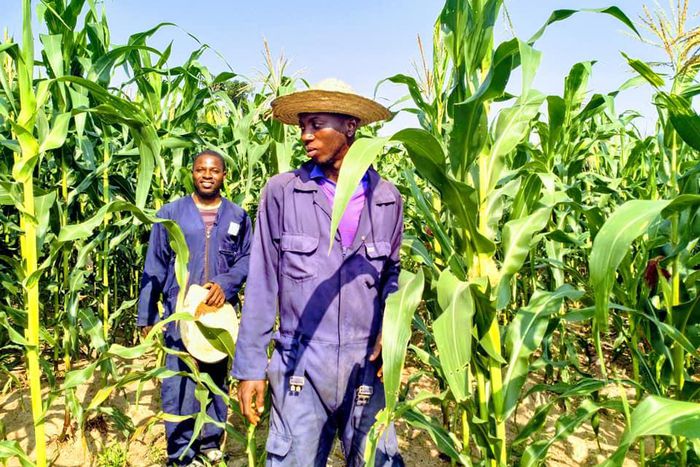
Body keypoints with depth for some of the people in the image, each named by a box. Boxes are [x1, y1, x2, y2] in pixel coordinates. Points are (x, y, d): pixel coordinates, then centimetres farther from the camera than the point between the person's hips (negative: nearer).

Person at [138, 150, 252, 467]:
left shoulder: (238, 217, 6)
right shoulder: (170, 213, 2)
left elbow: (246, 259, 4)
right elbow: (154, 267, 2)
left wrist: (225, 283, -15)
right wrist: (146, 315, 0)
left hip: (220, 312, 2)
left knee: (217, 378, 13)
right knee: (179, 384, -3)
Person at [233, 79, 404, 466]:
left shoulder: (387, 198, 3)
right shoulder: (281, 192, -3)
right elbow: (262, 283, 0)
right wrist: (249, 366, 0)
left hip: (367, 366, 2)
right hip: (301, 368, -1)